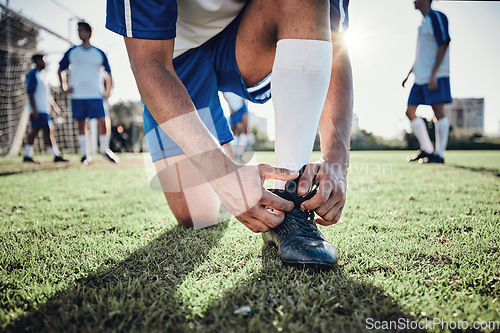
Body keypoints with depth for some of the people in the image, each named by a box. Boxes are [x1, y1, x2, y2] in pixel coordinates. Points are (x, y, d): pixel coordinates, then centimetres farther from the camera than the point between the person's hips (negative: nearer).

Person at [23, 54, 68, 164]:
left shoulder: (41, 75, 20)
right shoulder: (32, 75, -8)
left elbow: (47, 94, 25)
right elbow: (30, 93, -15)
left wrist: (54, 107, 22)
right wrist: (34, 110, -20)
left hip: (44, 109, 9)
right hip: (38, 110, -9)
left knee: (35, 131, 10)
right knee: (48, 131, -10)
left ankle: (27, 156, 16)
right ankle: (56, 156, -9)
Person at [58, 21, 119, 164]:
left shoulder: (99, 53, 8)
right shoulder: (71, 52, 10)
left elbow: (109, 73, 15)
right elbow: (61, 70, 19)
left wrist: (107, 92, 6)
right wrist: (64, 86, 5)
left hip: (96, 95, -1)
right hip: (77, 96, 1)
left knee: (103, 123, -8)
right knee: (81, 124, 2)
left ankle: (104, 149, 11)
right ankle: (85, 154, 10)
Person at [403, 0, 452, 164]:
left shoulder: (437, 17, -4)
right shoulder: (423, 23, 22)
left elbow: (443, 45, -13)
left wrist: (433, 74, -20)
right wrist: (409, 74, 24)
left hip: (436, 76, -9)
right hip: (420, 77, 9)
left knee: (438, 111, -8)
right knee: (410, 111, 5)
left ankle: (439, 154, -3)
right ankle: (426, 149, 13)